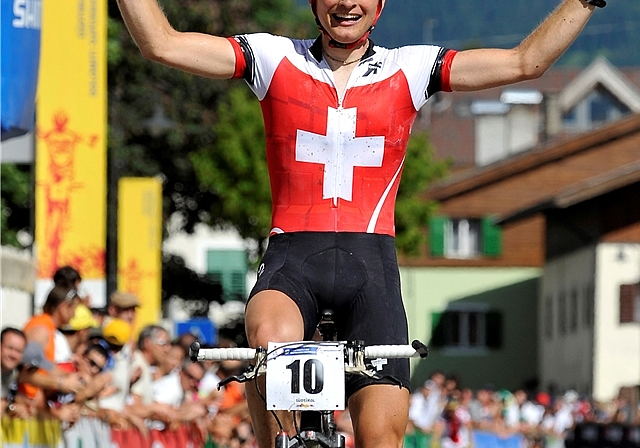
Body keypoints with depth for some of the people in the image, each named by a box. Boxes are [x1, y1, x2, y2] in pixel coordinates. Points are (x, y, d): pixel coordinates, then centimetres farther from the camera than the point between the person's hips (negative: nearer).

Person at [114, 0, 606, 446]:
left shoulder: (410, 68, 9)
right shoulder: (274, 58, 8)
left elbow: (526, 61, 6)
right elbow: (161, 42, 4)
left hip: (371, 262, 1)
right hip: (292, 257, -1)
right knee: (271, 339, -36)